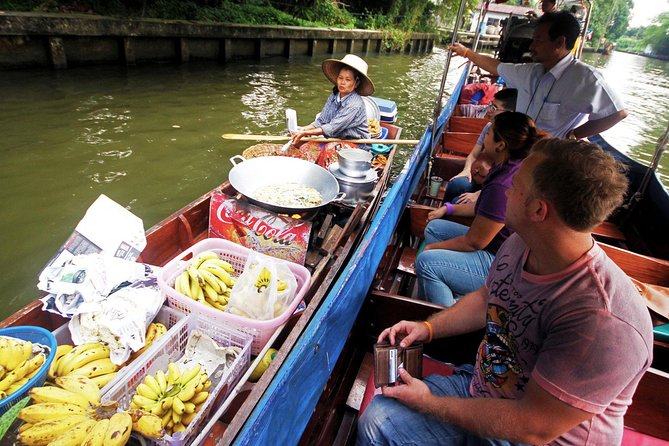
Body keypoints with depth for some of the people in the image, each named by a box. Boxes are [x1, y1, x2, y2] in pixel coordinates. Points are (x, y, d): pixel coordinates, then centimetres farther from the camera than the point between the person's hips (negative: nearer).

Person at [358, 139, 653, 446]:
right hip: (480, 385, 6)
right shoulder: (519, 245, -8)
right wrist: (427, 327, -1)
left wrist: (429, 402, -18)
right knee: (377, 418, -9)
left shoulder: (603, 321, -33)